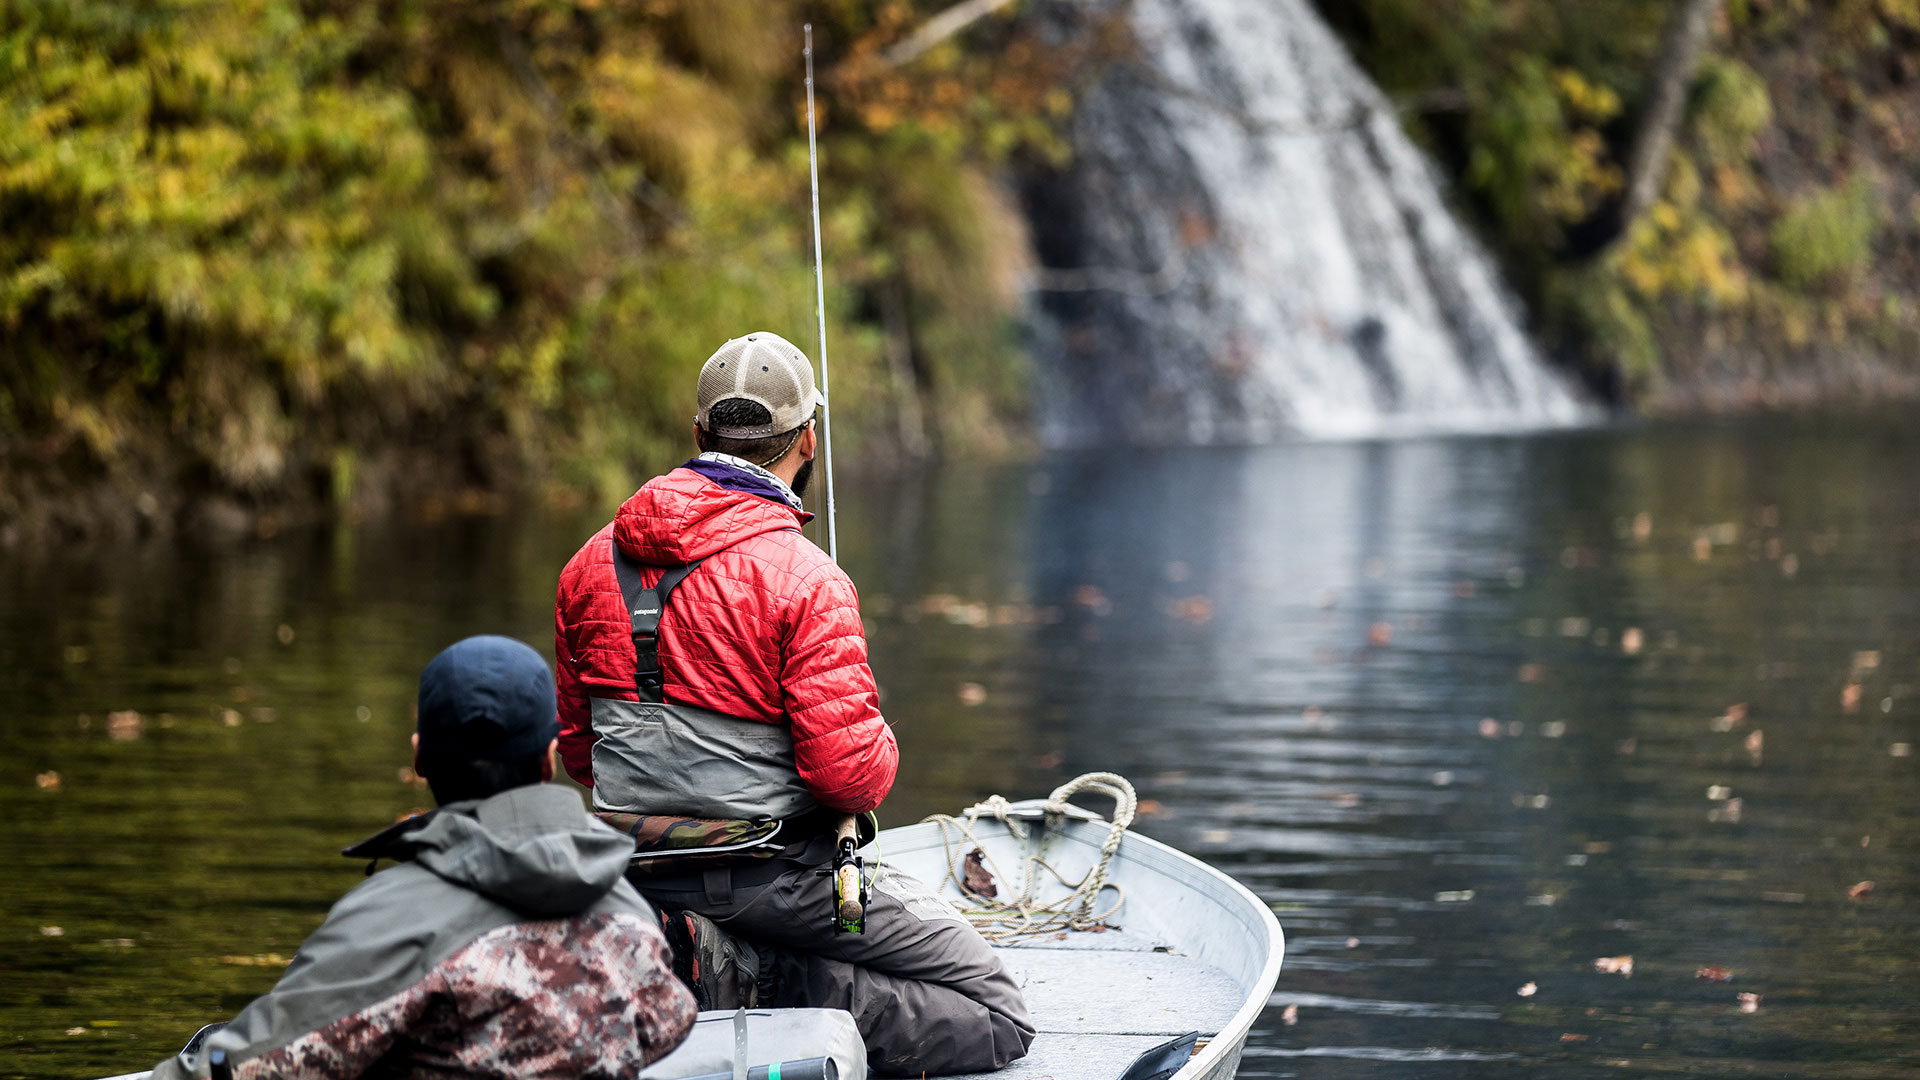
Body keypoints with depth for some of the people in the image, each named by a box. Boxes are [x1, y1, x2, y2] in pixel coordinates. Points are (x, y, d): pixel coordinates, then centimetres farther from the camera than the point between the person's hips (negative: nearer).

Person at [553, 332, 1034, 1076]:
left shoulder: (591, 565, 4)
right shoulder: (804, 579, -18)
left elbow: (577, 747, 13)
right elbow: (849, 771, -22)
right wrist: (880, 758, 1)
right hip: (774, 870, -7)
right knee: (997, 1019, -1)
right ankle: (770, 982, -16)